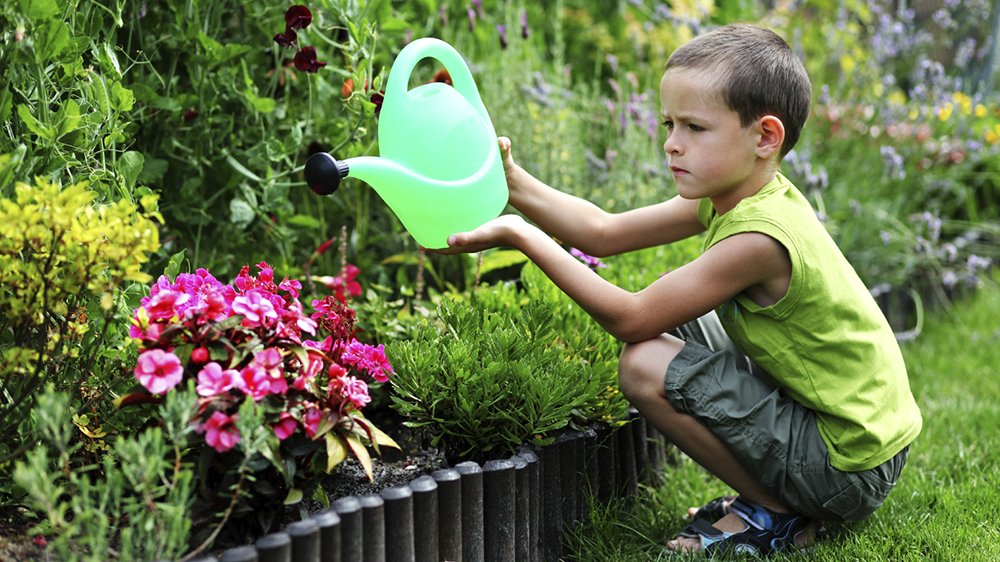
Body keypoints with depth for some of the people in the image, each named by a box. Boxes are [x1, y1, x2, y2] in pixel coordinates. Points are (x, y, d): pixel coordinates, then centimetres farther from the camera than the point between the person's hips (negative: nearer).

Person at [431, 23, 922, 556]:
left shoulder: (758, 238, -26)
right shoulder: (732, 195, 1)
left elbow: (629, 318, -22)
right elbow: (605, 233, 6)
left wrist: (522, 236, -19)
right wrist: (512, 182, -6)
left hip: (849, 467, -9)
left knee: (646, 364, -19)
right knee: (675, 314, 16)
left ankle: (774, 514, -3)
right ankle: (764, 491, 15)